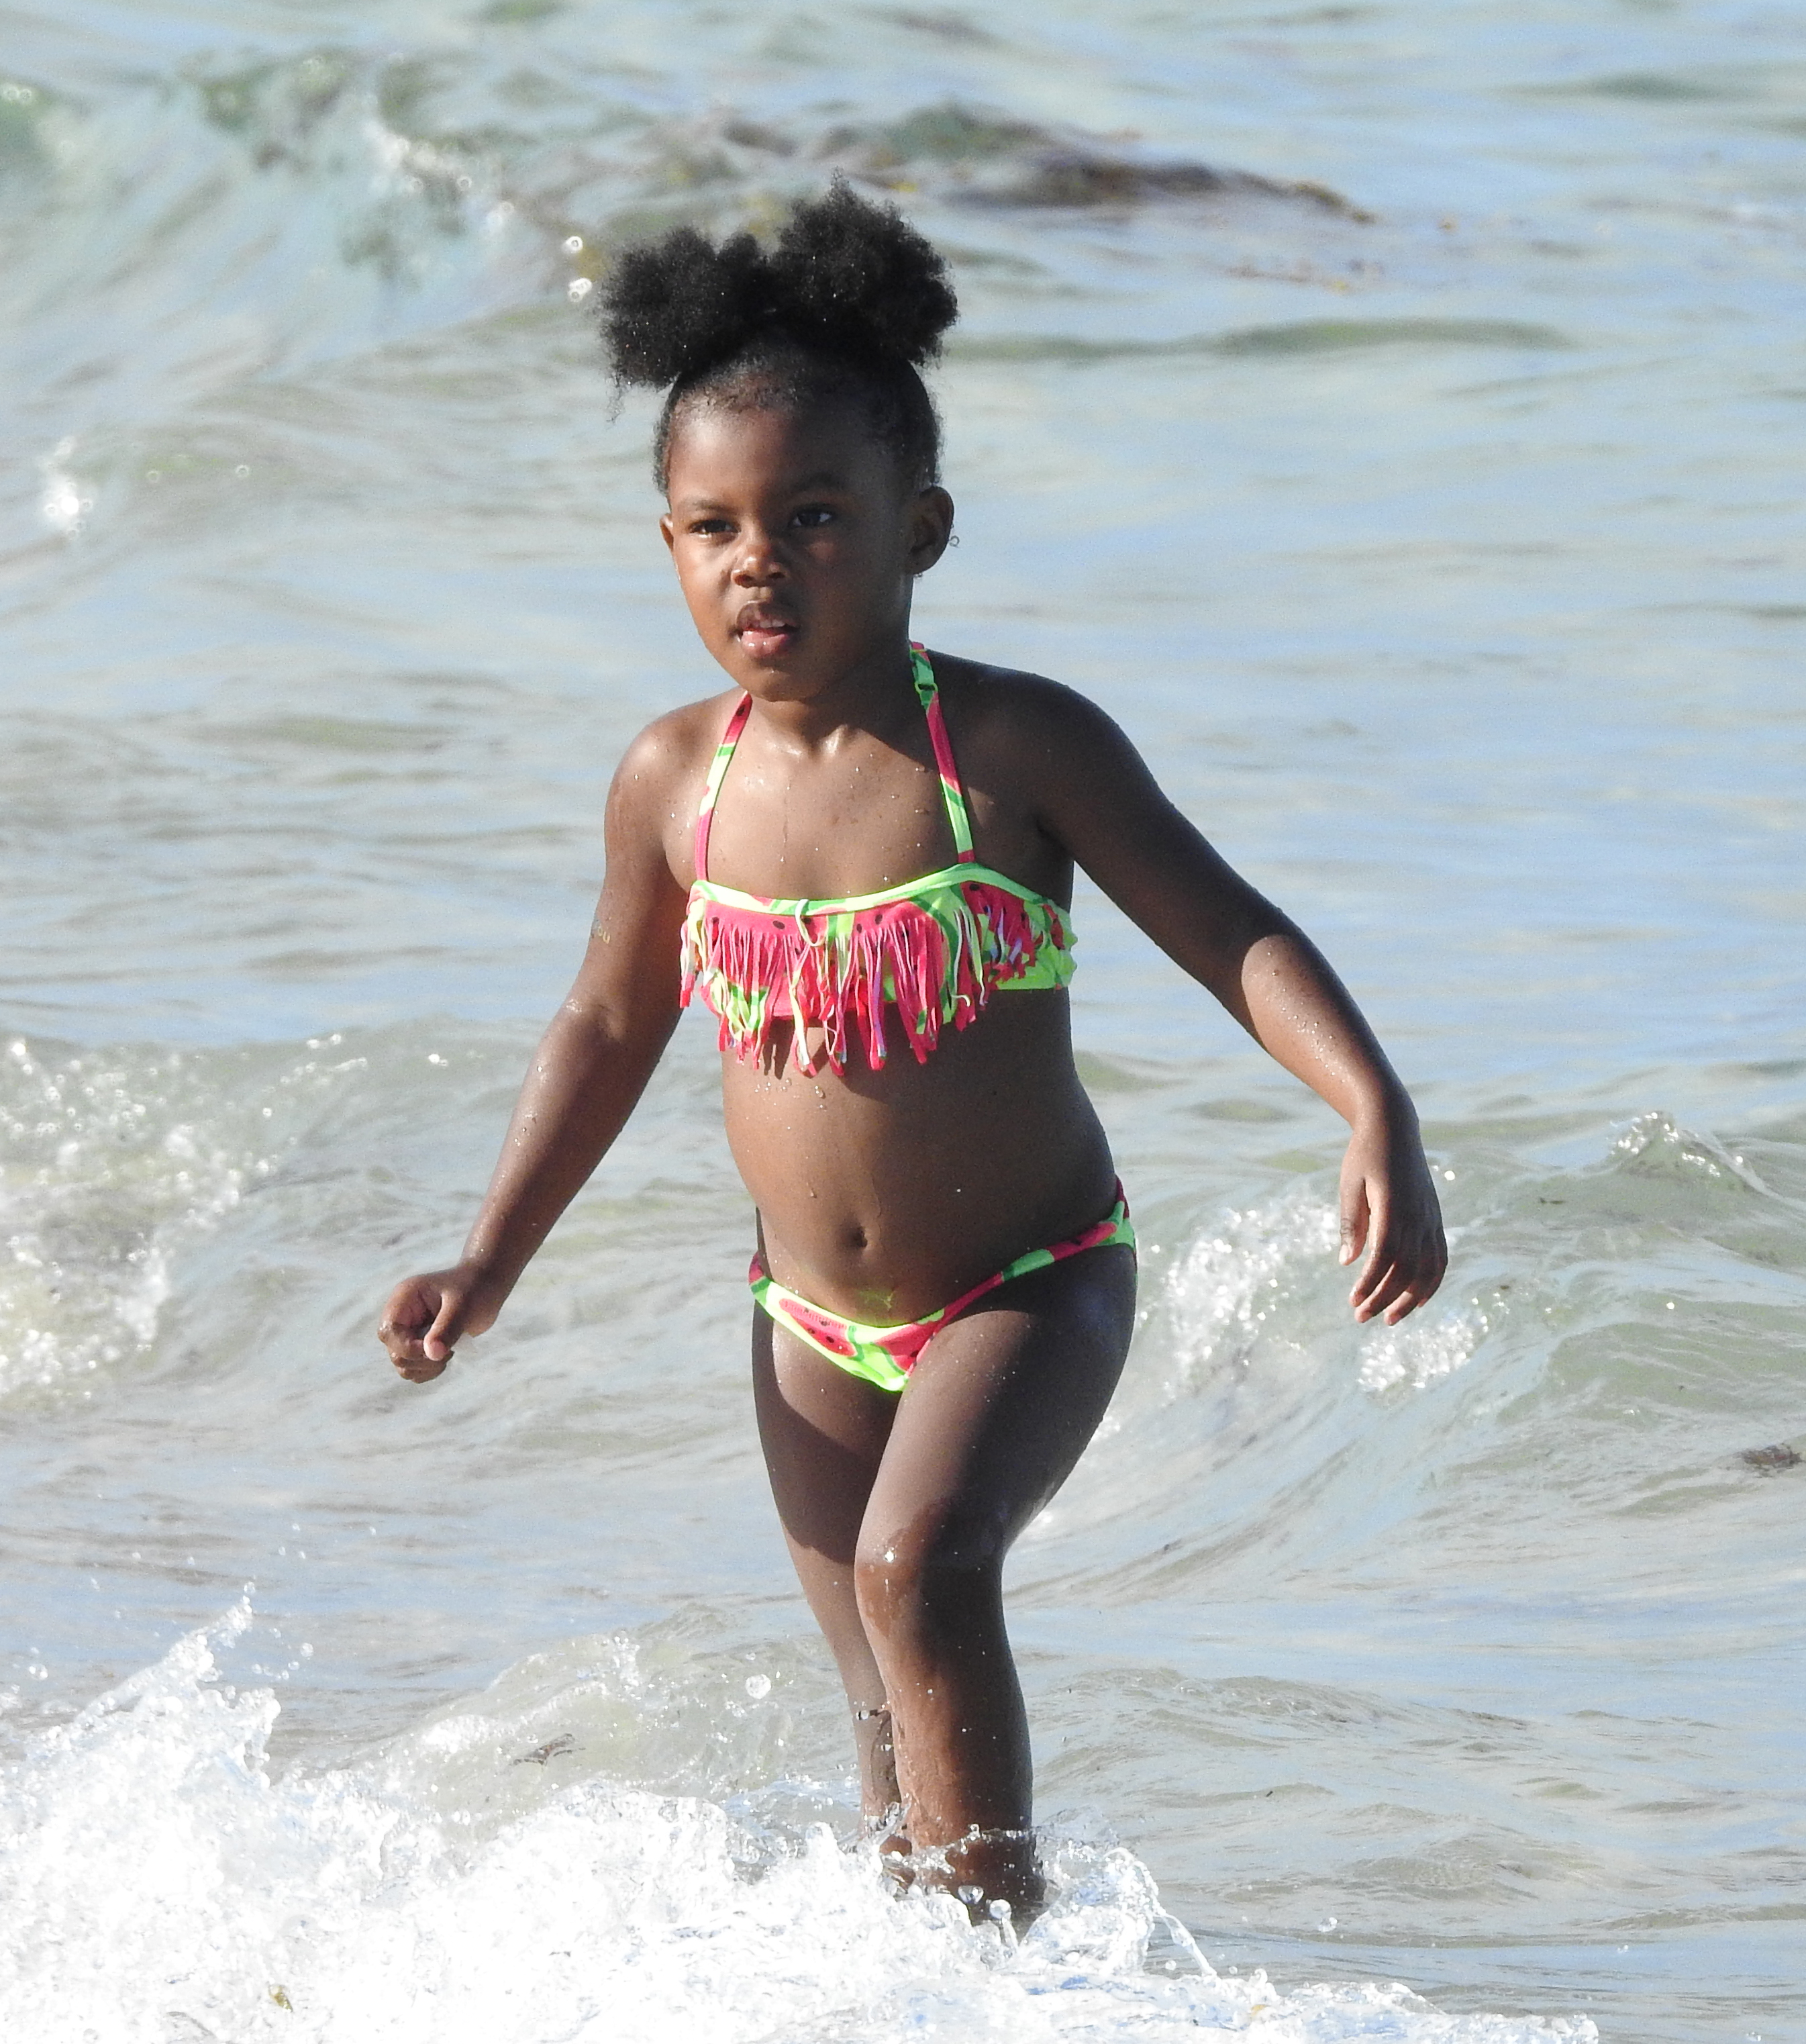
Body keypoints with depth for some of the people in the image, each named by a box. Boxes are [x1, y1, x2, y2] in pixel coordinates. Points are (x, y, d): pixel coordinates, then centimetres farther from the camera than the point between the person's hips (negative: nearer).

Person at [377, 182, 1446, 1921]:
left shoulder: (1017, 747, -15)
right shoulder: (676, 781, -5)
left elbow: (1233, 937, -13)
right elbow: (611, 1025, 10)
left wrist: (1375, 1113, -29)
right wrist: (490, 1261, 6)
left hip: (1031, 1291, -4)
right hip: (817, 1322, 4)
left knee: (920, 1564, -28)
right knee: (895, 1719, 10)